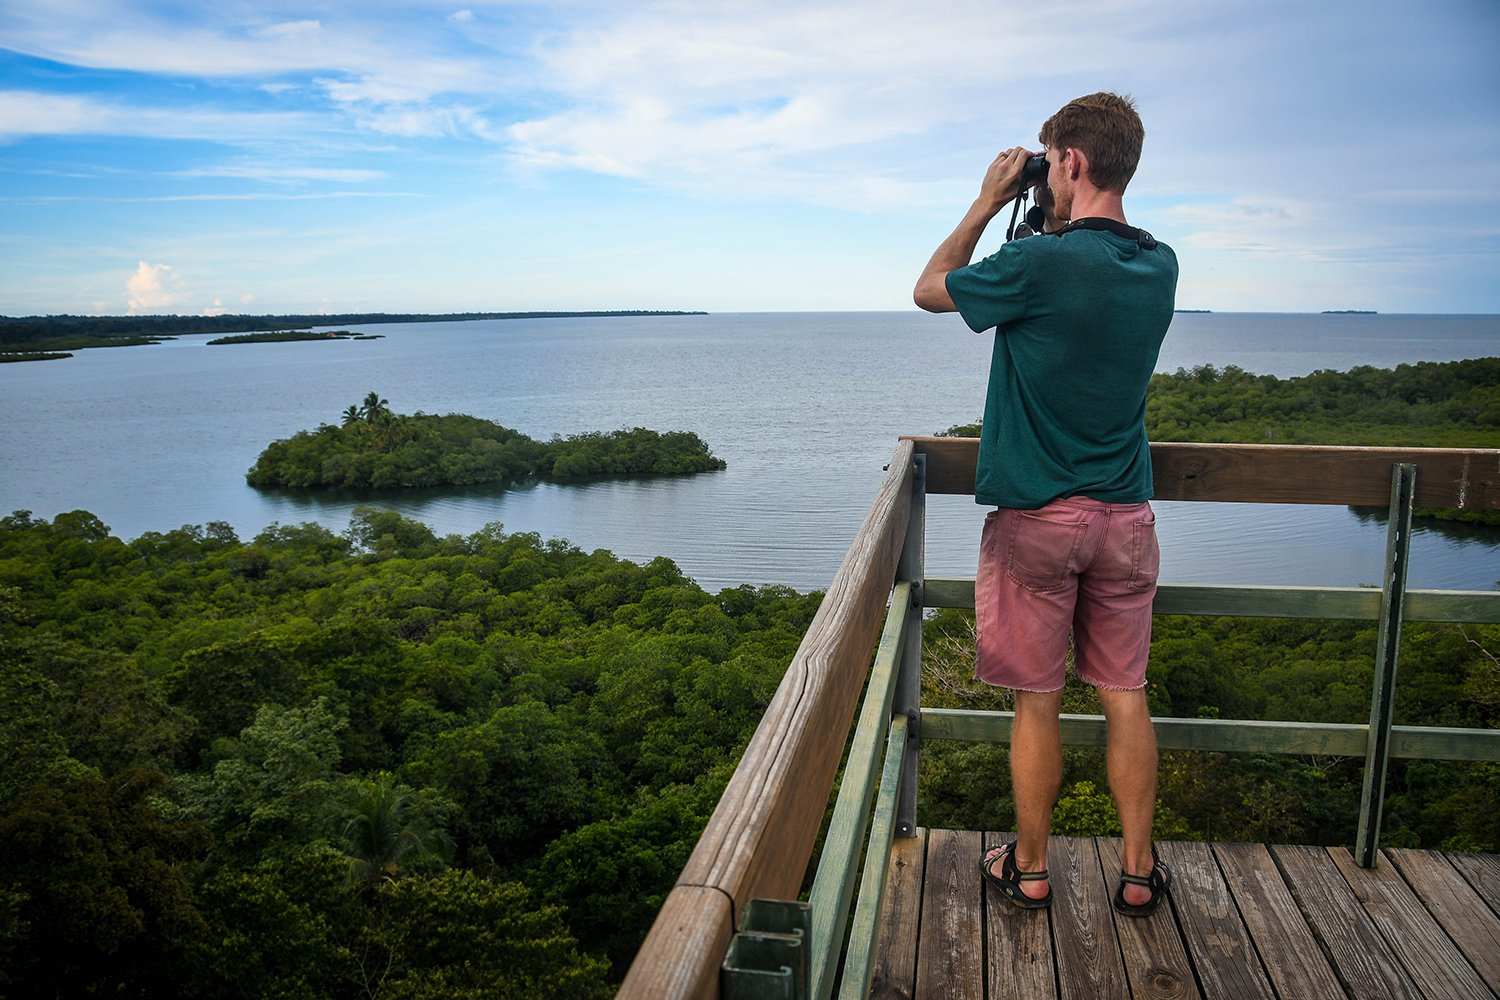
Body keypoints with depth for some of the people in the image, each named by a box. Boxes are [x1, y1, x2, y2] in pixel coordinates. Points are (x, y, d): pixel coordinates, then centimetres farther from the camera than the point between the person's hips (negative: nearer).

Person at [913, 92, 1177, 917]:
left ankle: (1028, 868, 22)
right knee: (1125, 695, 12)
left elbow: (929, 289, -1)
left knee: (1037, 701, 7)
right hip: (1125, 515, 5)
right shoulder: (1159, 266, 3)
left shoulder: (1041, 263, -17)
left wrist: (988, 203, 5)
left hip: (1036, 516, -5)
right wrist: (1051, 220, 15)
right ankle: (1138, 871, 23)